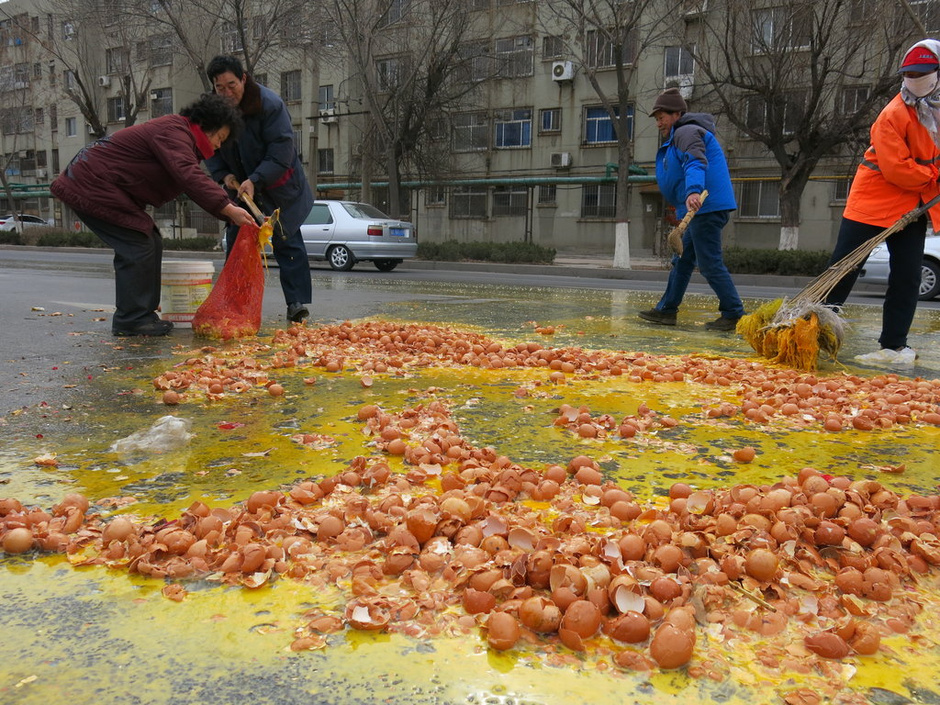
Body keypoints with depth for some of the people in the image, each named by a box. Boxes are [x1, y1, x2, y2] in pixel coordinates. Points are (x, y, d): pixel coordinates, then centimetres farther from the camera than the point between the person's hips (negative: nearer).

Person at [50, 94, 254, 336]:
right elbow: (189, 176, -34)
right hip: (91, 187, -11)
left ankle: (142, 314, 14)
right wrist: (229, 209, -40)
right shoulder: (173, 131, -18)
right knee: (137, 248, -14)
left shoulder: (179, 134, 17)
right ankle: (131, 320, -7)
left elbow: (193, 180, 12)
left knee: (151, 243, 10)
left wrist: (233, 215, 1)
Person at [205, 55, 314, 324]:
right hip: (239, 187, 5)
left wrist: (255, 180, -31)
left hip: (277, 188, -5)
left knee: (287, 242, -4)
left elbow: (282, 150, -23)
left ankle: (297, 302, -2)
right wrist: (223, 175, -14)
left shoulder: (270, 103, -20)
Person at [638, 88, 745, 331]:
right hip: (700, 209, 11)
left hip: (705, 207, -11)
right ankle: (666, 310, 19)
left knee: (709, 263, -9)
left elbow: (696, 162, -26)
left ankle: (734, 314, -3)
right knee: (682, 260, 13)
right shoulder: (679, 136, 25)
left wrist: (693, 191, -41)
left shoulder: (687, 132, -8)